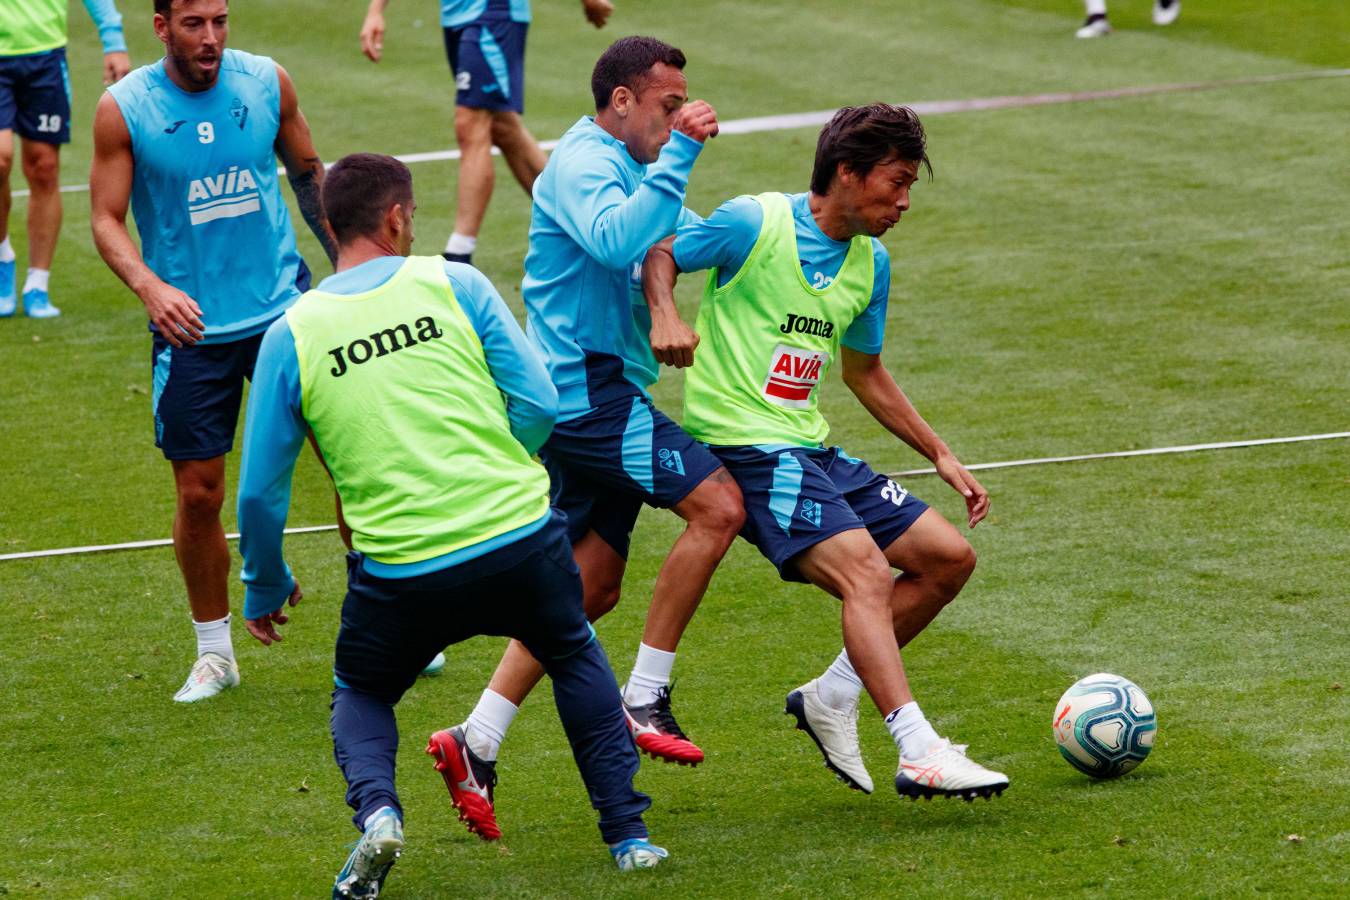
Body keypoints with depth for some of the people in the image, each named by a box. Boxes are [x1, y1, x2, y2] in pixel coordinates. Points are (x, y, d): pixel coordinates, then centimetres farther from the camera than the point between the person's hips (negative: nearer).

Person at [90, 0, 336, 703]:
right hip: (190, 324, -1)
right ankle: (214, 652, 20)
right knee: (199, 493, 1)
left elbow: (308, 175, 13)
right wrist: (150, 287, -26)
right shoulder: (123, 109, -9)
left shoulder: (267, 83, -2)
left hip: (284, 306, 2)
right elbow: (106, 219, -8)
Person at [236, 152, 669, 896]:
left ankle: (376, 811, -4)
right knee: (575, 657, 30)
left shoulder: (290, 335, 2)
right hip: (520, 541, 0)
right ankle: (626, 829, 24)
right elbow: (538, 403, -2)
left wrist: (264, 590, 20)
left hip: (400, 574, 0)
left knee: (361, 696, 26)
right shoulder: (452, 284, 2)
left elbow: (261, 491, 5)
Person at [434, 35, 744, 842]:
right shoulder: (583, 163, -12)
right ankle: (646, 699, -14)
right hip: (588, 389, -11)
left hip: (593, 399, 11)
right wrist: (678, 155, -32)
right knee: (717, 504, -18)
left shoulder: (626, 167, 21)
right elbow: (617, 239, -31)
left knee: (592, 585, 10)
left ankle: (478, 742, 10)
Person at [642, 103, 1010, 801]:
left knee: (949, 558, 6)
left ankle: (831, 697, 13)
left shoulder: (871, 264, 13)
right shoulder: (753, 223, -9)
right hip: (745, 447, -9)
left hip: (811, 449, 9)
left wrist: (940, 455, 22)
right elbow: (660, 254, 0)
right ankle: (919, 754, -31)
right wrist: (666, 317, -21)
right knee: (867, 573, -25)